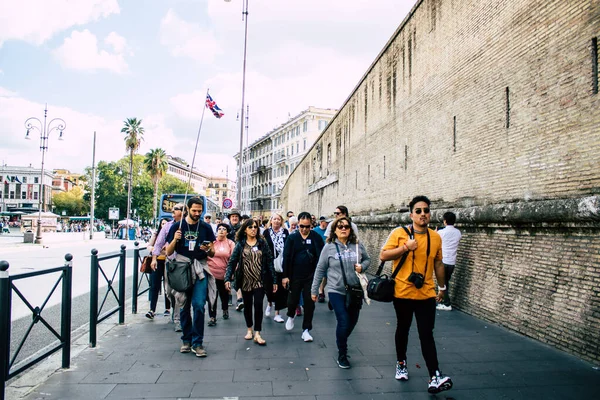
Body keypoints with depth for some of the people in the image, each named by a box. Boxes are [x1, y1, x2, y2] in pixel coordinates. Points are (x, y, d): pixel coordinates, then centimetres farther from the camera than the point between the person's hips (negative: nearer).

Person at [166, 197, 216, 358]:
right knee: (184, 307, 9)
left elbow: (212, 254, 10)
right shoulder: (177, 226, 4)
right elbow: (169, 252, 4)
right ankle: (186, 340, 25)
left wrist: (208, 249, -13)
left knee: (199, 305, -8)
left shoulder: (206, 227, 6)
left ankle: (197, 343, 1)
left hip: (200, 271, 0)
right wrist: (175, 240, -14)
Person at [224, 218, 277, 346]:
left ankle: (257, 334, 1)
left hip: (260, 281, -1)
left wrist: (273, 280, -3)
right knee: (247, 306, 13)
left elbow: (269, 262, 1)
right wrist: (228, 278, -16)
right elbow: (232, 262, -3)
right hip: (245, 281, 1)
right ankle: (249, 329, 32)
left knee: (258, 305, -7)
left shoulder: (262, 243, 1)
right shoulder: (240, 244, 1)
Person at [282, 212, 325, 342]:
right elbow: (286, 257, -2)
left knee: (309, 303, 4)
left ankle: (306, 329, 18)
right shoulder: (292, 237, -3)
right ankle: (291, 315, 44)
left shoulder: (316, 237, -3)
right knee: (293, 300, 11)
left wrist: (319, 275, -6)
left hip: (311, 276, 0)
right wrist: (285, 276, -5)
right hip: (295, 276, 0)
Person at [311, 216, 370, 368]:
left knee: (352, 321, 15)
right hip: (336, 291, -3)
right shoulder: (329, 247, -7)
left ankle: (341, 342, 45)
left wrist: (362, 266, -8)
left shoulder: (358, 245, -1)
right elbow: (320, 270, -2)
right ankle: (342, 354, 15)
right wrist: (314, 290, 1)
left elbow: (367, 259, 15)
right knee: (343, 322, -8)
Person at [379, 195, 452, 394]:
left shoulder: (436, 237, 3)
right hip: (403, 293, -1)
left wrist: (442, 287, 20)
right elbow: (383, 255, -11)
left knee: (426, 334, -2)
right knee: (403, 329, 15)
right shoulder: (399, 233, -9)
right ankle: (401, 363, 34)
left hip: (426, 294, 2)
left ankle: (435, 377, -2)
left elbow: (438, 263, 14)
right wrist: (405, 247, -22)